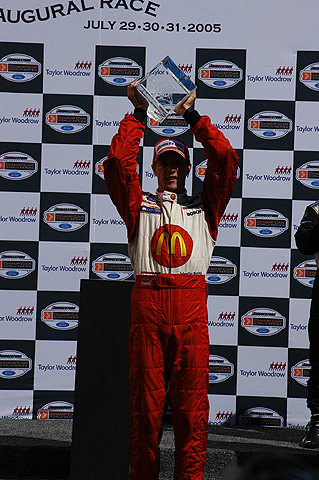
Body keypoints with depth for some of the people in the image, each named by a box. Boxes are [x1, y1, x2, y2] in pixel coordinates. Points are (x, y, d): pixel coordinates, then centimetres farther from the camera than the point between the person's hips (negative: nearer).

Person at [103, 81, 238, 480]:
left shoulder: (204, 206, 20)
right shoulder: (139, 205, 17)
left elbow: (225, 160, 10)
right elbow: (118, 162, 5)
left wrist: (192, 115, 14)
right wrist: (138, 113, 10)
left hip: (191, 306, 1)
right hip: (147, 302, 0)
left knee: (192, 405, -2)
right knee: (146, 402, 0)